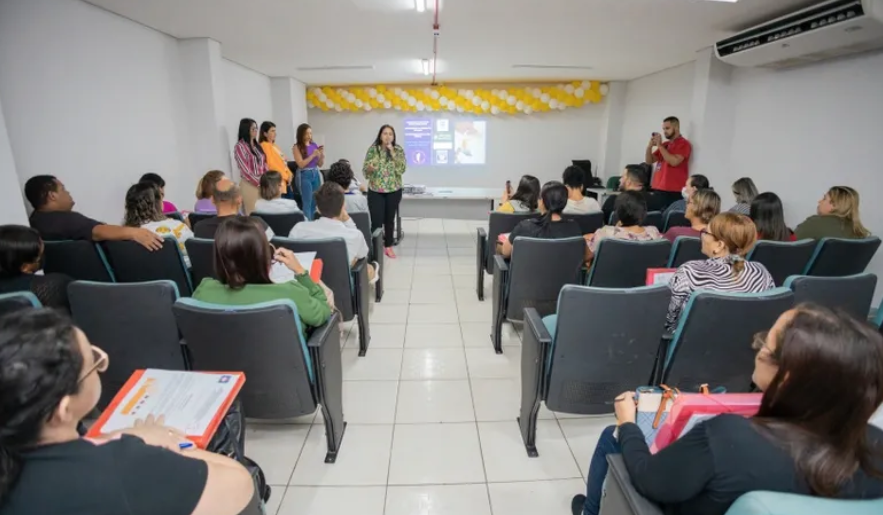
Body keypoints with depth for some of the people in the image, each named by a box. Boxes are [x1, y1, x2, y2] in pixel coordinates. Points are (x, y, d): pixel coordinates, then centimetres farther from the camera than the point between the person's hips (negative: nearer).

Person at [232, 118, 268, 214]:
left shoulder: (257, 145, 12)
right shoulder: (240, 146, -8)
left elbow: (264, 164, 12)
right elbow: (245, 170, -13)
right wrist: (259, 183, -12)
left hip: (263, 183, 6)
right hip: (250, 184, -6)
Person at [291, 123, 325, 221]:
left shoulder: (314, 145, 9)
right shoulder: (297, 147, -4)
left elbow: (320, 164, 11)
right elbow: (301, 164, -12)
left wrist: (322, 154, -6)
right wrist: (313, 155, -15)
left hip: (316, 174, 5)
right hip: (304, 175, -5)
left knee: (315, 202, 7)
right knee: (307, 203, -6)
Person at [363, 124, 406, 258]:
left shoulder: (399, 150, 0)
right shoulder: (372, 150, -1)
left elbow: (402, 169, -12)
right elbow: (364, 170, 0)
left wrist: (392, 153, -17)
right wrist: (370, 168, -23)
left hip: (393, 191, 1)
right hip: (375, 191, -1)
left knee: (390, 219, 11)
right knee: (376, 221, -6)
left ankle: (388, 246, 25)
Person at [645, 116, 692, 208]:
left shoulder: (684, 144, -3)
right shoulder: (664, 144, 18)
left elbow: (674, 162, -17)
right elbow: (649, 161, 16)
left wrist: (659, 145, -13)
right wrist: (650, 146, -1)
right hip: (658, 189, 7)